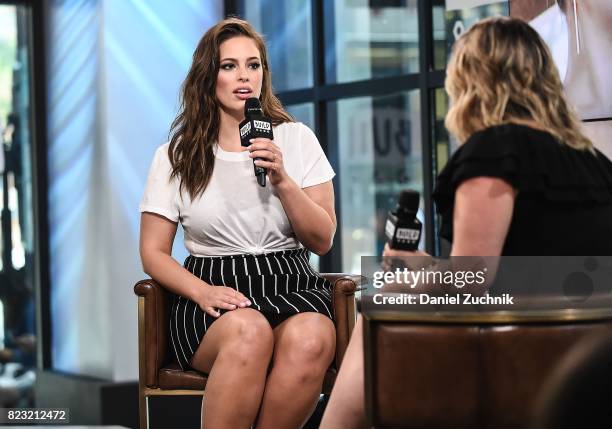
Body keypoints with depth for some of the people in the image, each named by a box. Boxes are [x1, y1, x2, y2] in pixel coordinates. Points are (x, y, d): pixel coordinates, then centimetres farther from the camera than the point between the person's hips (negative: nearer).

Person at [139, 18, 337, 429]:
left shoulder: (297, 139, 10)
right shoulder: (177, 155, 8)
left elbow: (322, 241, 7)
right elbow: (154, 252, 7)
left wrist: (282, 181, -10)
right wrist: (202, 292, -12)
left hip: (291, 286, 1)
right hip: (213, 286, -1)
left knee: (312, 339, -36)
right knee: (249, 330, -38)